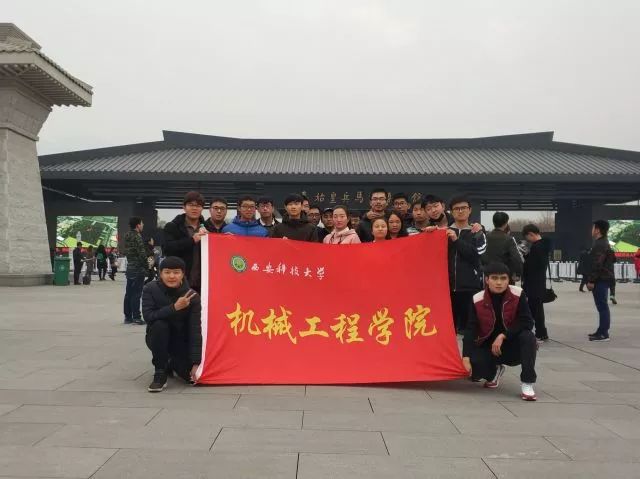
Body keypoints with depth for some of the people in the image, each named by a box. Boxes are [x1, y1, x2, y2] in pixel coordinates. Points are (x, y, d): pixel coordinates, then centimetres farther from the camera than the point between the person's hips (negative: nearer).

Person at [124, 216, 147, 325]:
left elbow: (126, 252, 16)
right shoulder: (137, 237, -15)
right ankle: (136, 317, -2)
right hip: (138, 269, -8)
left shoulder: (127, 236, 11)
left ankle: (127, 316, 17)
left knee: (129, 293, 11)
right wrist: (146, 266, -8)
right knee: (136, 294, -5)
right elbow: (142, 254, -18)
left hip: (129, 268, 9)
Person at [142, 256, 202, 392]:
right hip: (157, 338, 0)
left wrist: (196, 363, -23)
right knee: (159, 325, -34)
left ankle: (172, 363, 20)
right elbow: (148, 316, -28)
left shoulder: (192, 296, -16)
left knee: (192, 376, -17)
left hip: (181, 340, 1)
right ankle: (160, 373, -16)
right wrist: (174, 307, -37)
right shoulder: (151, 289, -15)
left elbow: (195, 330, -18)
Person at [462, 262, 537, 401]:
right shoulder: (478, 299, -11)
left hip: (513, 346, -1)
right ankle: (494, 372, 14)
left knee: (528, 337, -33)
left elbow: (527, 322, -17)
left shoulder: (518, 294, -14)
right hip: (488, 347, 1)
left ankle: (527, 384, -19)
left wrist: (503, 336, -25)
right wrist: (466, 357, -24)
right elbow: (471, 330, -13)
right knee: (474, 365, -26)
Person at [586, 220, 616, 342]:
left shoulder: (599, 245, -16)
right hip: (603, 279, 11)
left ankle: (603, 333, -7)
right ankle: (602, 331, 20)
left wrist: (591, 280, -20)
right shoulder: (604, 243, 18)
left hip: (601, 280, -11)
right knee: (602, 306, 14)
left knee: (602, 306, -9)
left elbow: (597, 264, -22)